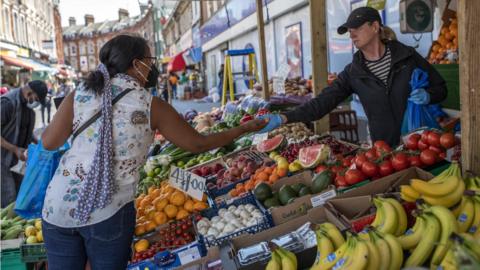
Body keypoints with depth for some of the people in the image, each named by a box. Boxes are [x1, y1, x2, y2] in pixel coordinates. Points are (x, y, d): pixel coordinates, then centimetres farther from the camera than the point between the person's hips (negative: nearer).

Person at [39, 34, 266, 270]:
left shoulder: (79, 95, 1)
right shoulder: (151, 106, -4)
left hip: (58, 205, 3)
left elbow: (48, 142, 4)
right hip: (109, 211, -2)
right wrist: (243, 129, 15)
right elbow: (198, 144, 2)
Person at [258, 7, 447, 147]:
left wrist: (427, 96, -19)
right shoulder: (353, 73, -2)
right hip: (385, 149, 1)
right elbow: (321, 102, -10)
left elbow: (440, 87, 5)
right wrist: (283, 119, -22)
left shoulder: (407, 56, -5)